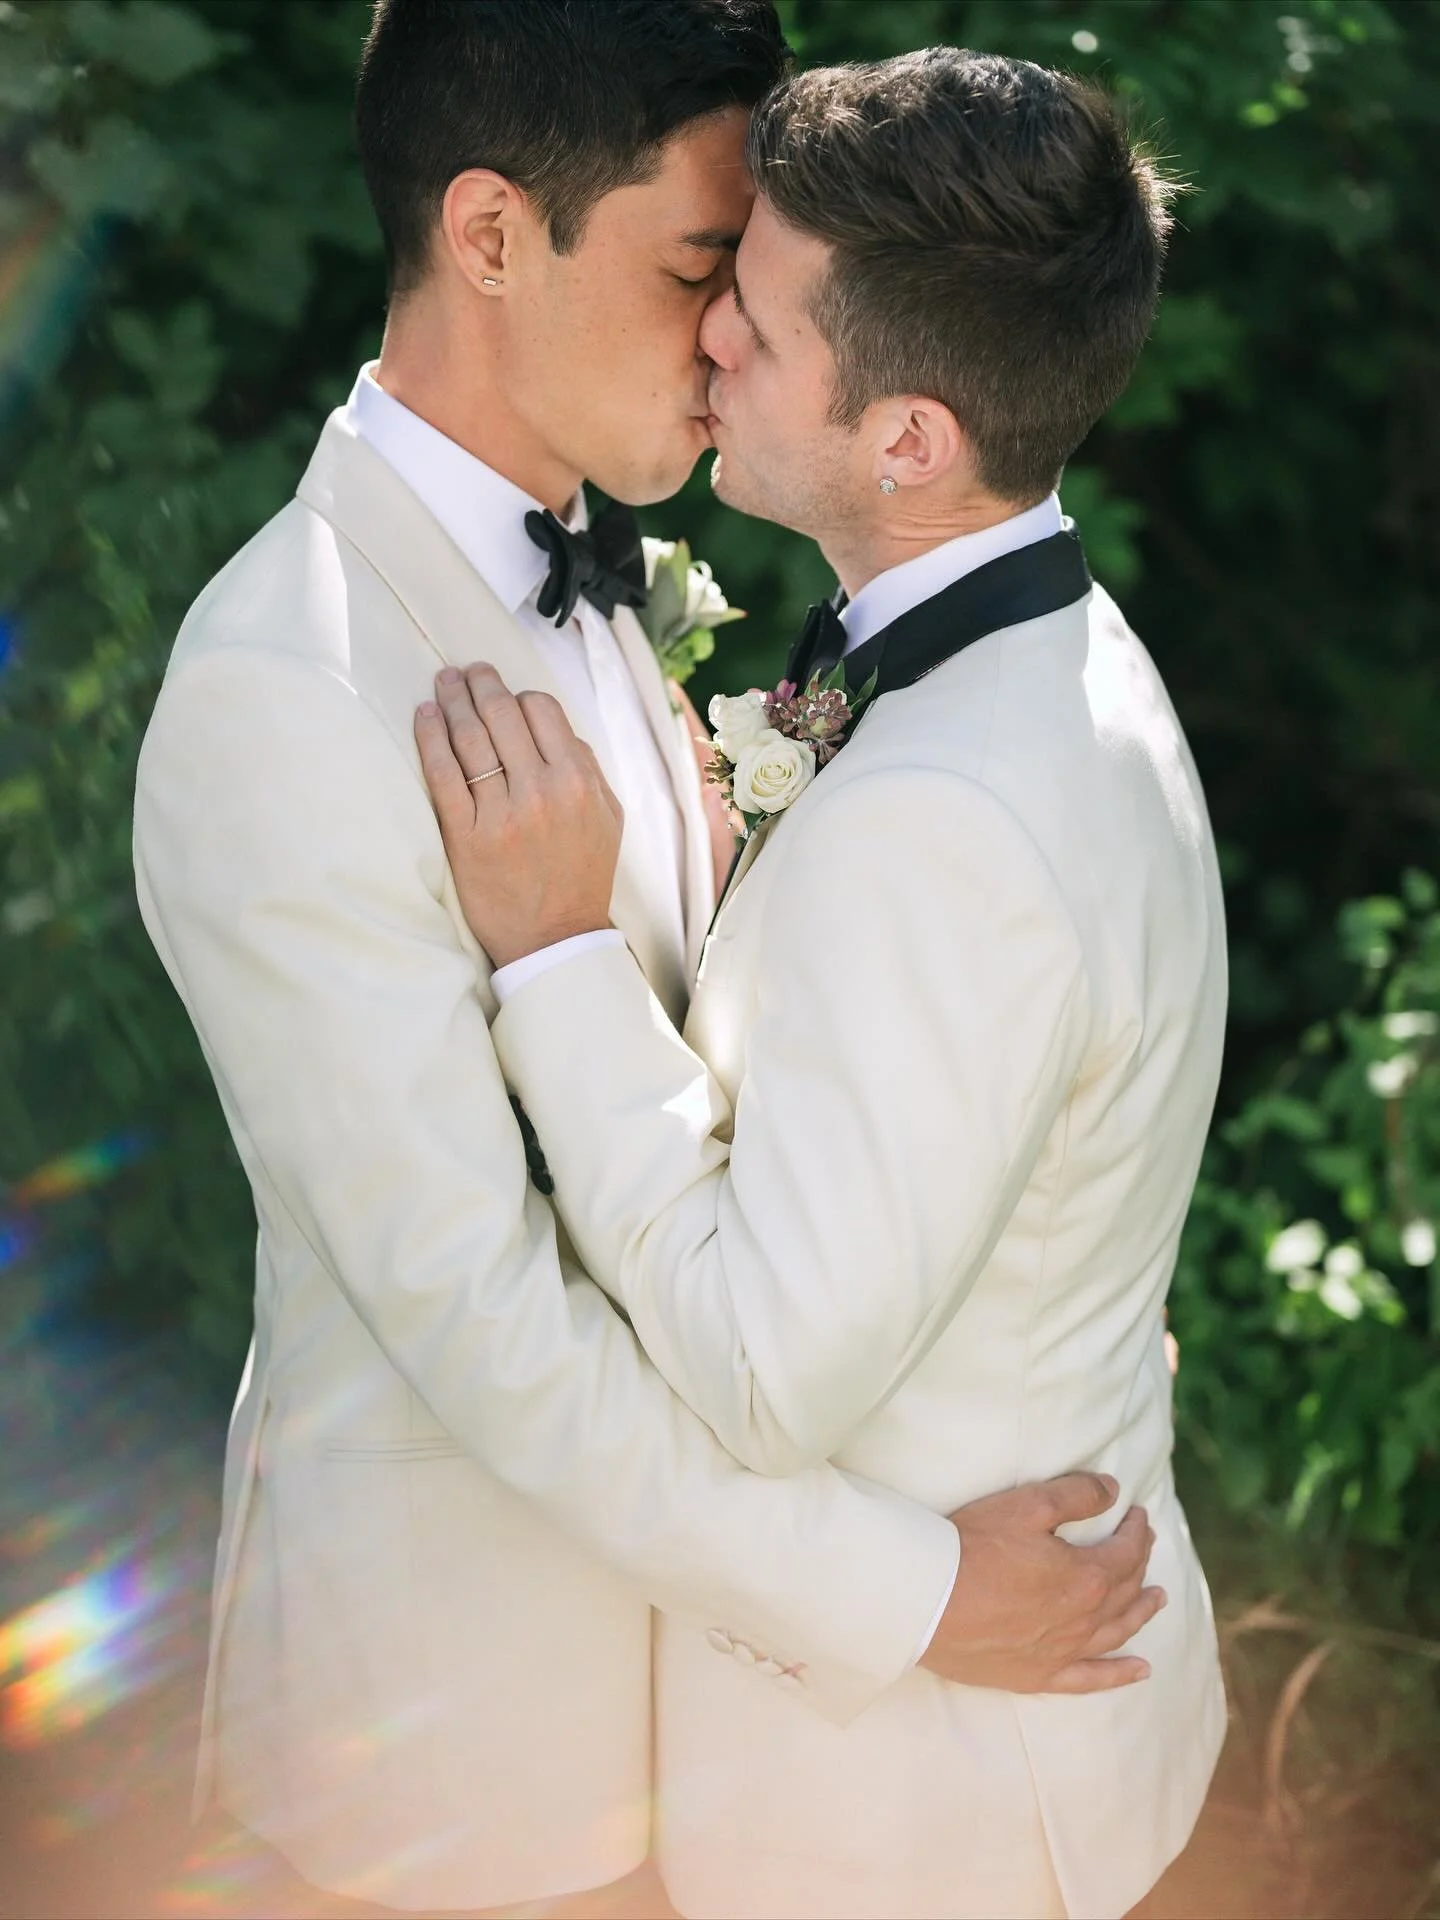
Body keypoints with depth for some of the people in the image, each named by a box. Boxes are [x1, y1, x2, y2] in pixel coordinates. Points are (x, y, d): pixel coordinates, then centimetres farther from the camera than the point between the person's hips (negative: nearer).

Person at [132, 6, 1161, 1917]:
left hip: (656, 1486, 8)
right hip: (467, 1568, -8)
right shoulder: (282, 695, -26)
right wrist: (897, 1593, -24)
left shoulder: (577, 590, 4)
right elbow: (468, 1302, -28)